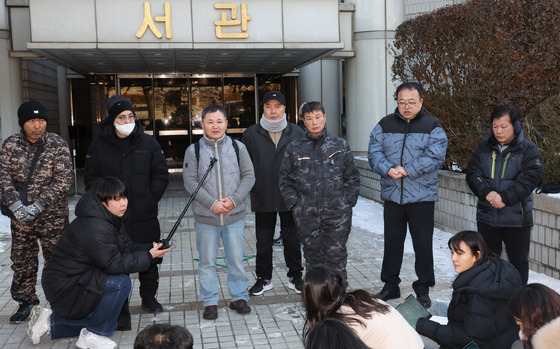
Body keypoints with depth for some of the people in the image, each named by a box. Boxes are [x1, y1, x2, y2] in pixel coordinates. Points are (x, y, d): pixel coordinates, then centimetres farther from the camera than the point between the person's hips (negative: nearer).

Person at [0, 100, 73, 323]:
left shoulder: (58, 145, -7)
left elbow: (63, 181, -13)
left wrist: (37, 206, -19)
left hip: (52, 215, -3)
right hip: (20, 217, 3)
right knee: (21, 261, 13)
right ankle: (25, 301, 30)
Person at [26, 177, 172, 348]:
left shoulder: (112, 219, 2)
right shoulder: (94, 228, -29)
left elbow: (126, 247, 0)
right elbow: (115, 264, -28)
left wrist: (151, 249, -16)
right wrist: (149, 256, -25)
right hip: (63, 286, -10)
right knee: (121, 283, -26)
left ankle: (50, 319, 23)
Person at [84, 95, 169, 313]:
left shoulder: (148, 143, 3)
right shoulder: (99, 145, 2)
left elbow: (161, 175, 4)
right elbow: (91, 177, 4)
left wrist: (150, 199, -6)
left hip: (144, 216, 1)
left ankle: (149, 297, 28)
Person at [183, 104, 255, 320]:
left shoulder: (238, 147, 4)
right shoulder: (193, 150, 0)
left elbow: (249, 176, 2)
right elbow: (190, 181, -5)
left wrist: (234, 199, -12)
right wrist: (212, 203, -15)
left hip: (235, 215, 1)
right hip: (205, 217, -1)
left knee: (236, 260, 9)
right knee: (207, 262, 8)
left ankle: (239, 297, 25)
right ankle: (210, 302, 21)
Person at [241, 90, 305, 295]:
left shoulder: (297, 133, 3)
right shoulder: (251, 134, 2)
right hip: (262, 199, 0)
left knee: (292, 240, 10)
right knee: (263, 241, 10)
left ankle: (295, 277, 25)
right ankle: (264, 278, 25)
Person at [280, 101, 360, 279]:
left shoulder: (340, 145, 6)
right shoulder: (294, 149, 6)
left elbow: (352, 177, 9)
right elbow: (286, 181, 9)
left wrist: (348, 202, 1)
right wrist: (294, 205, 0)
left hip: (337, 213, -1)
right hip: (307, 215, 1)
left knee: (336, 256, 2)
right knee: (313, 256, 10)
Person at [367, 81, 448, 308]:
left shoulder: (432, 126, 0)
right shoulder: (385, 125, 8)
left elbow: (435, 157, -12)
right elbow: (374, 153, 0)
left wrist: (407, 170, -20)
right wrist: (388, 169, -19)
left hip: (422, 197, -2)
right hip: (391, 195, 3)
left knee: (423, 244, 4)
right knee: (392, 242, 12)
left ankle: (423, 289, 19)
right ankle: (390, 285, 26)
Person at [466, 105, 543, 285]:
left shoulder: (528, 149, -3)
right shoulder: (484, 147, 6)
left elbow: (530, 178, -14)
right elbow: (472, 173, -1)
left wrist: (505, 198, -22)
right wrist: (486, 193, -19)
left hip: (516, 218, -3)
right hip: (486, 216, 3)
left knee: (518, 263, 8)